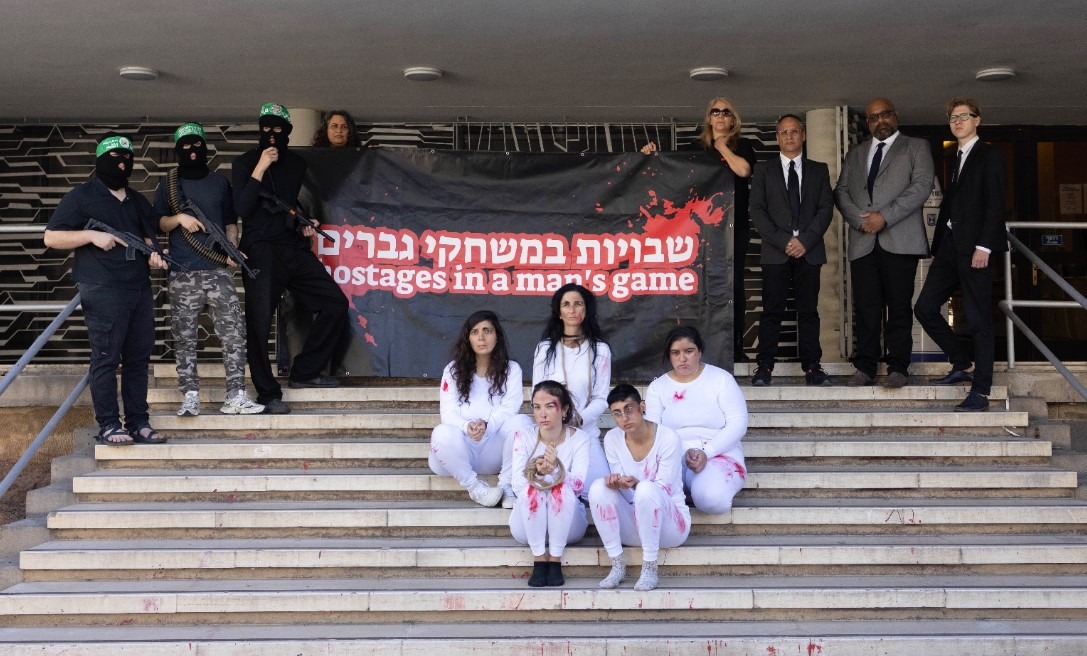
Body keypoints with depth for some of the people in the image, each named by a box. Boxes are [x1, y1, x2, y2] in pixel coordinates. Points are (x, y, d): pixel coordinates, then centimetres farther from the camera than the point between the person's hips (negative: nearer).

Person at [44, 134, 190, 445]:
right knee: (106, 359, -6)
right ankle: (108, 426, -1)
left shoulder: (137, 200, 20)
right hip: (103, 291, -6)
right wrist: (92, 235, -15)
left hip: (140, 289, 6)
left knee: (138, 358, 6)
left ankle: (138, 423, 11)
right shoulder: (81, 197, 2)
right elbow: (51, 237, -2)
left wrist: (152, 253, 4)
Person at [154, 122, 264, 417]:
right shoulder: (169, 185, 12)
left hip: (218, 270, 1)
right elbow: (157, 224, 10)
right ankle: (190, 397, 1)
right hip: (183, 273, 0)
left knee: (234, 332, -8)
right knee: (184, 336, -2)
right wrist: (179, 218, -11)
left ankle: (235, 396, -6)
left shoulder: (220, 182, 16)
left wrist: (233, 249, 0)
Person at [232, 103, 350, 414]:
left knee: (336, 303, -2)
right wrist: (260, 169, -16)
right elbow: (242, 209, -12)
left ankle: (304, 372, 8)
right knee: (259, 323, -9)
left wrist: (306, 222, 10)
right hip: (261, 251, -5)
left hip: (295, 248, 5)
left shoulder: (297, 164, 15)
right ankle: (268, 394, 1)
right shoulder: (245, 163, 1)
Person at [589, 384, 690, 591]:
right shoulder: (612, 439, -3)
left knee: (646, 489, -36)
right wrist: (615, 482, -28)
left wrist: (635, 483, -37)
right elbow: (623, 492, -3)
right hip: (632, 526, 4)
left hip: (670, 523, -4)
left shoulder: (668, 438, -16)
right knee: (598, 487, -23)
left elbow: (663, 489, -18)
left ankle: (650, 568, -22)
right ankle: (617, 565, -16)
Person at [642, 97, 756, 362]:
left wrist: (721, 145, -1)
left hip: (735, 223, -1)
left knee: (733, 285, 1)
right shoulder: (697, 147, 12)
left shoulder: (742, 146, 8)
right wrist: (654, 154, -10)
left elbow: (743, 170, -11)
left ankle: (735, 346, 7)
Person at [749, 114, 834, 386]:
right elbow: (757, 210, 3)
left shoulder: (819, 170, 15)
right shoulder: (764, 170, 12)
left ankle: (812, 367, 2)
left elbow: (826, 207, 6)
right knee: (772, 311, -4)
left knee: (808, 311, 1)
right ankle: (764, 367, -3)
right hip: (775, 252, -1)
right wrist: (782, 241, -9)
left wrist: (805, 241, -8)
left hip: (809, 251, 1)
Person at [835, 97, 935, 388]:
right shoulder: (855, 154, 23)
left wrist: (885, 216, -12)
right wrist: (860, 219, -5)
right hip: (863, 241, 3)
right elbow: (841, 191, 14)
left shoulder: (916, 147, 11)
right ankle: (865, 367, 4)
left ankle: (898, 367, 3)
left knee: (899, 306, -2)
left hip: (900, 240, -3)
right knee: (866, 307, -1)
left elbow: (922, 186, -3)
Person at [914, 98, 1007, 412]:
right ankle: (961, 365, 19)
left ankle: (980, 392, -1)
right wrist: (937, 248, 13)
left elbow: (995, 204, -10)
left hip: (974, 247, -8)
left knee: (979, 319, -5)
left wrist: (984, 246, -19)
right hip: (950, 245, 8)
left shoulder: (988, 155, -1)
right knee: (925, 308, 3)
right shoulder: (955, 159, 20)